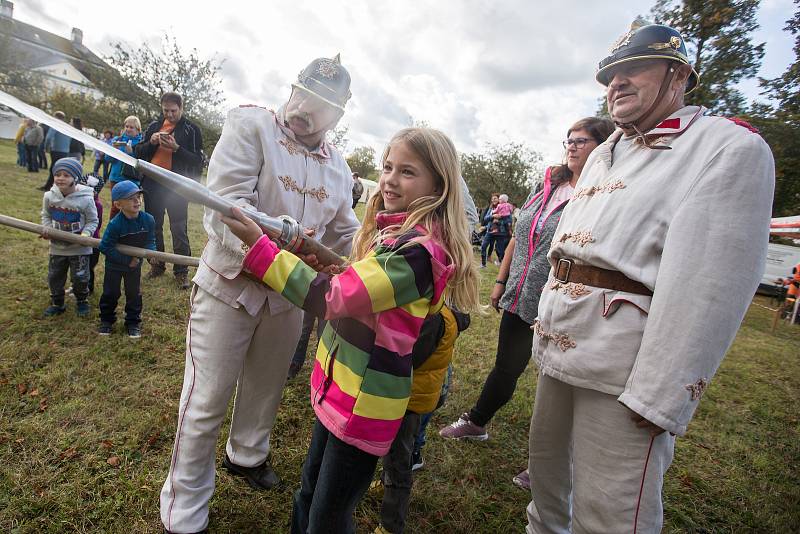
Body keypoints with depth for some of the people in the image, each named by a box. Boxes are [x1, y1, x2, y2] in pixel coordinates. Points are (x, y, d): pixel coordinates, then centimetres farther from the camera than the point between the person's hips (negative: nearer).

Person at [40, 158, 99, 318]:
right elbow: (46, 216, 9)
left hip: (80, 248, -4)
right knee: (54, 277, 15)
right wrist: (47, 229, -8)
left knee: (80, 278, 6)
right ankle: (57, 303, 34)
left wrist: (86, 233, -22)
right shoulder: (49, 197, -5)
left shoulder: (85, 199, -16)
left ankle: (82, 302, 30)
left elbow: (92, 220, -6)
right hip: (57, 247, 4)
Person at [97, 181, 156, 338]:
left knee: (134, 293, 11)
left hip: (135, 263, 3)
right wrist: (127, 260, -20)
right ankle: (107, 320, 31)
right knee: (110, 293, 10)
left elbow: (150, 240, -2)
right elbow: (105, 247, -21)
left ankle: (133, 322, 25)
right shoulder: (115, 224, -27)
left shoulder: (148, 220, -16)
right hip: (114, 264, -2)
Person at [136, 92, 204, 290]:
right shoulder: (154, 126, 12)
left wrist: (176, 148, -21)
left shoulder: (191, 129, -2)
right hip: (152, 184, 5)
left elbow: (197, 160, -8)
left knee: (179, 229, -1)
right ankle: (157, 265, 27)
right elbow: (139, 152, 12)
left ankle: (181, 271, 7)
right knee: (153, 226, 13)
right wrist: (151, 142, -7)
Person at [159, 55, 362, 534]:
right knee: (207, 401, 5)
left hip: (289, 296, 5)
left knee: (267, 387, 22)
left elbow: (346, 235, 13)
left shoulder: (339, 167, 6)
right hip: (230, 285, -4)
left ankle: (247, 454, 52)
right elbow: (227, 203, -22)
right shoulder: (250, 125, -10)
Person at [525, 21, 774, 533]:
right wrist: (546, 317, 16)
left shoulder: (731, 147, -6)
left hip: (624, 357, -7)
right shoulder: (603, 155, 18)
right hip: (561, 339, 8)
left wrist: (660, 396, -19)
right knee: (546, 457, 24)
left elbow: (712, 284, -16)